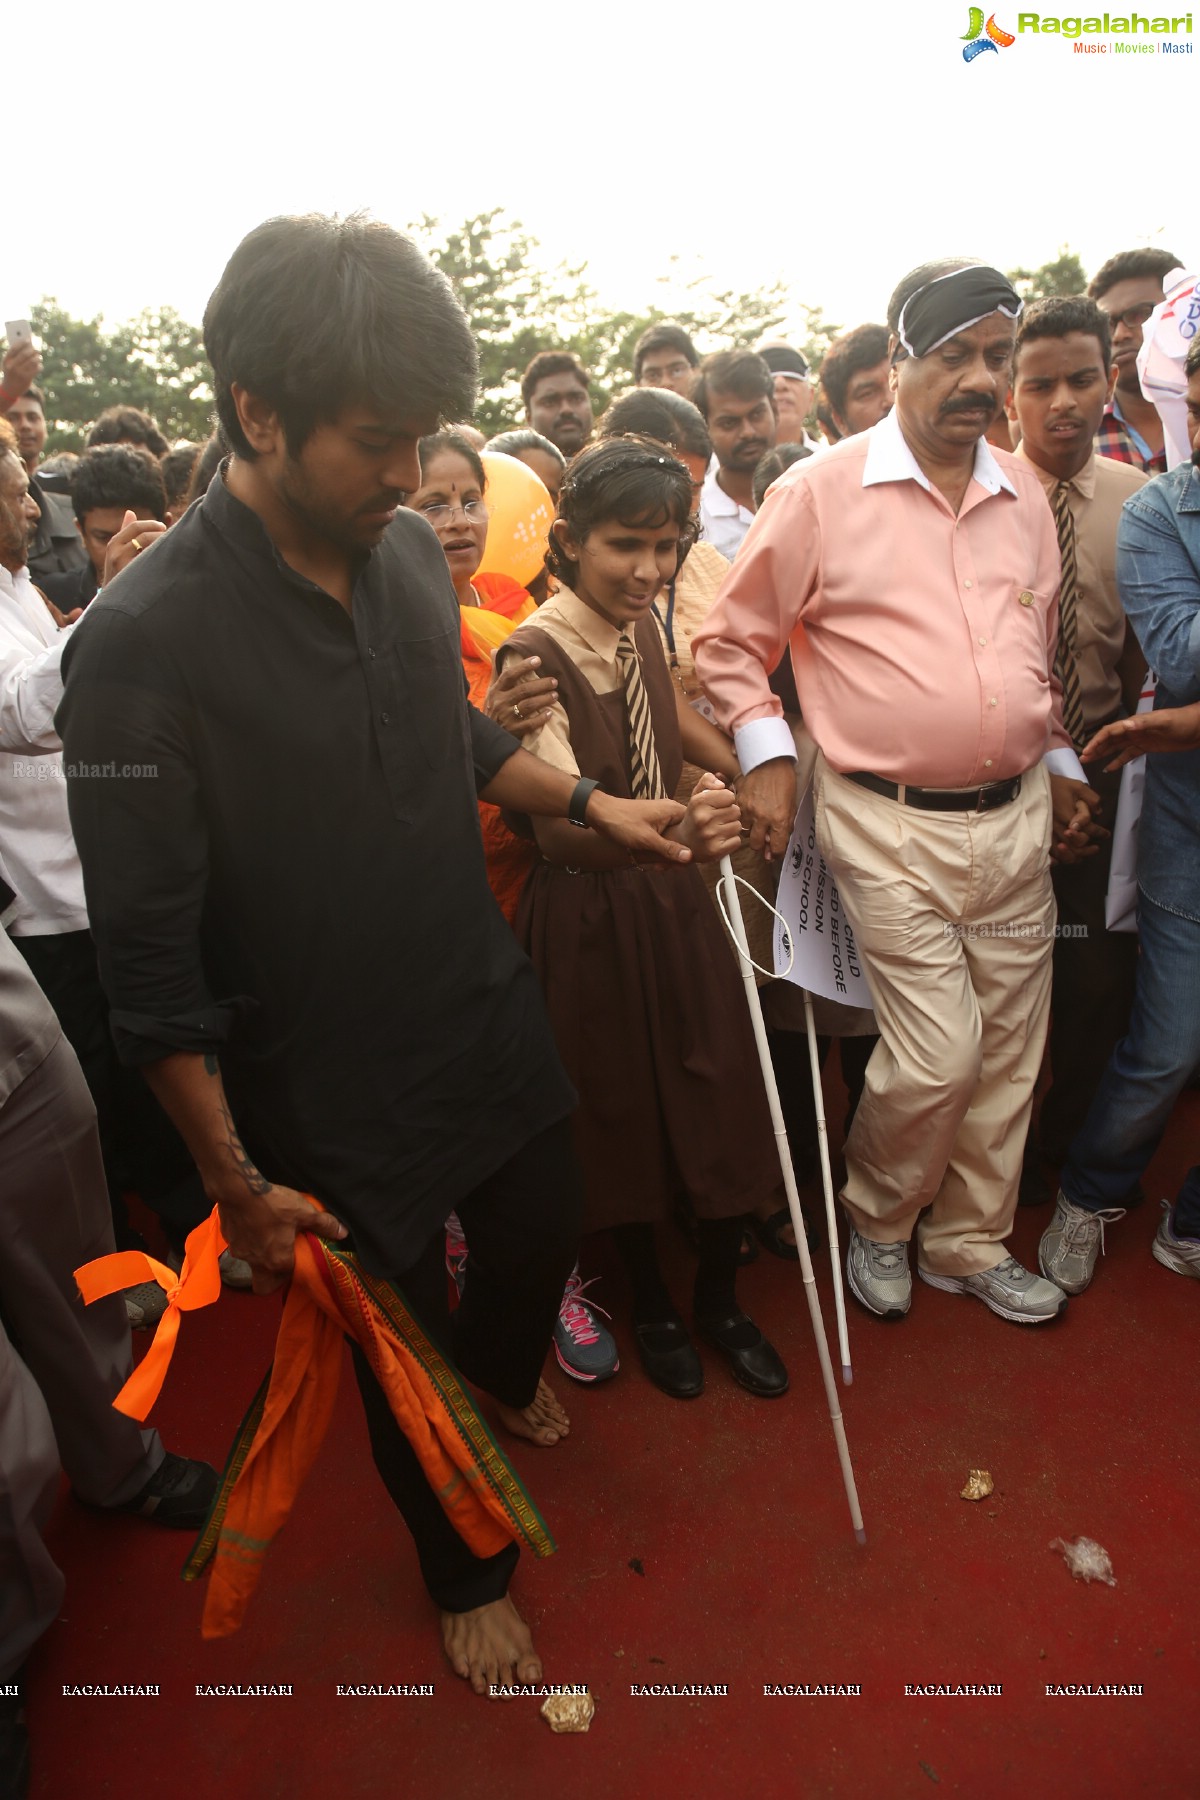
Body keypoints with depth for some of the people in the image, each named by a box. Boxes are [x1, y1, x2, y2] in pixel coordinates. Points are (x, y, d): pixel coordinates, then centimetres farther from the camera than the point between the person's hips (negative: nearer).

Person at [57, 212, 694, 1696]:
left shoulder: (409, 549, -6)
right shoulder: (142, 644, -25)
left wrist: (589, 805, 8)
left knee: (541, 1234, 25)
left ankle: (501, 1374, 64)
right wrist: (235, 1179, -13)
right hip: (337, 1094, -5)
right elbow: (151, 961, -19)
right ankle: (465, 1573, 50)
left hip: (491, 1017, 6)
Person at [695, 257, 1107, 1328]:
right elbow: (732, 643, -1)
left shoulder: (1025, 495, 12)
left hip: (1017, 814, 6)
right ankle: (875, 1222, 25)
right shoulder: (821, 491, -4)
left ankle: (971, 1243, 35)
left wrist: (1062, 764, 18)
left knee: (1008, 1048, 12)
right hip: (890, 824, -6)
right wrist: (766, 758, -10)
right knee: (936, 1057, -7)